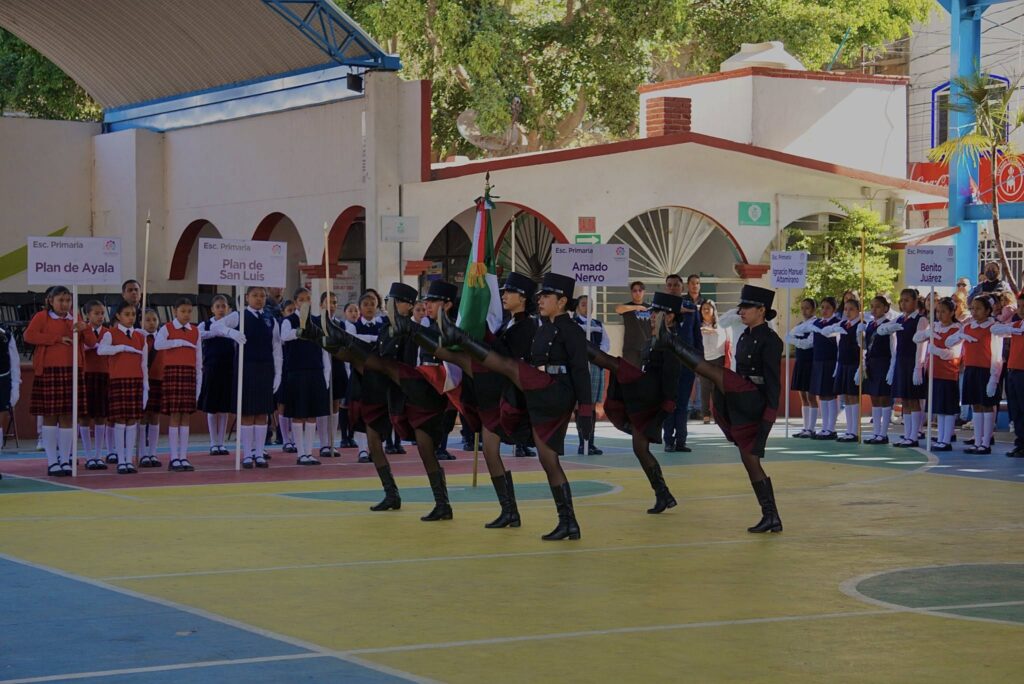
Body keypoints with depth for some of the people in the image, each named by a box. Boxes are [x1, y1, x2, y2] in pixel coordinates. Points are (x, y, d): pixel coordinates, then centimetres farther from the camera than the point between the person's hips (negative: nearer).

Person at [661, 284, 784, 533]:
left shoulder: (770, 340, -10)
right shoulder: (745, 337, 18)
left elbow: (773, 382, -14)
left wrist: (768, 419, -19)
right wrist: (729, 416, 27)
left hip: (752, 401, -10)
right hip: (739, 405, 10)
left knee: (714, 372, -17)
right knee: (750, 461, 8)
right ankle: (771, 517, 10)